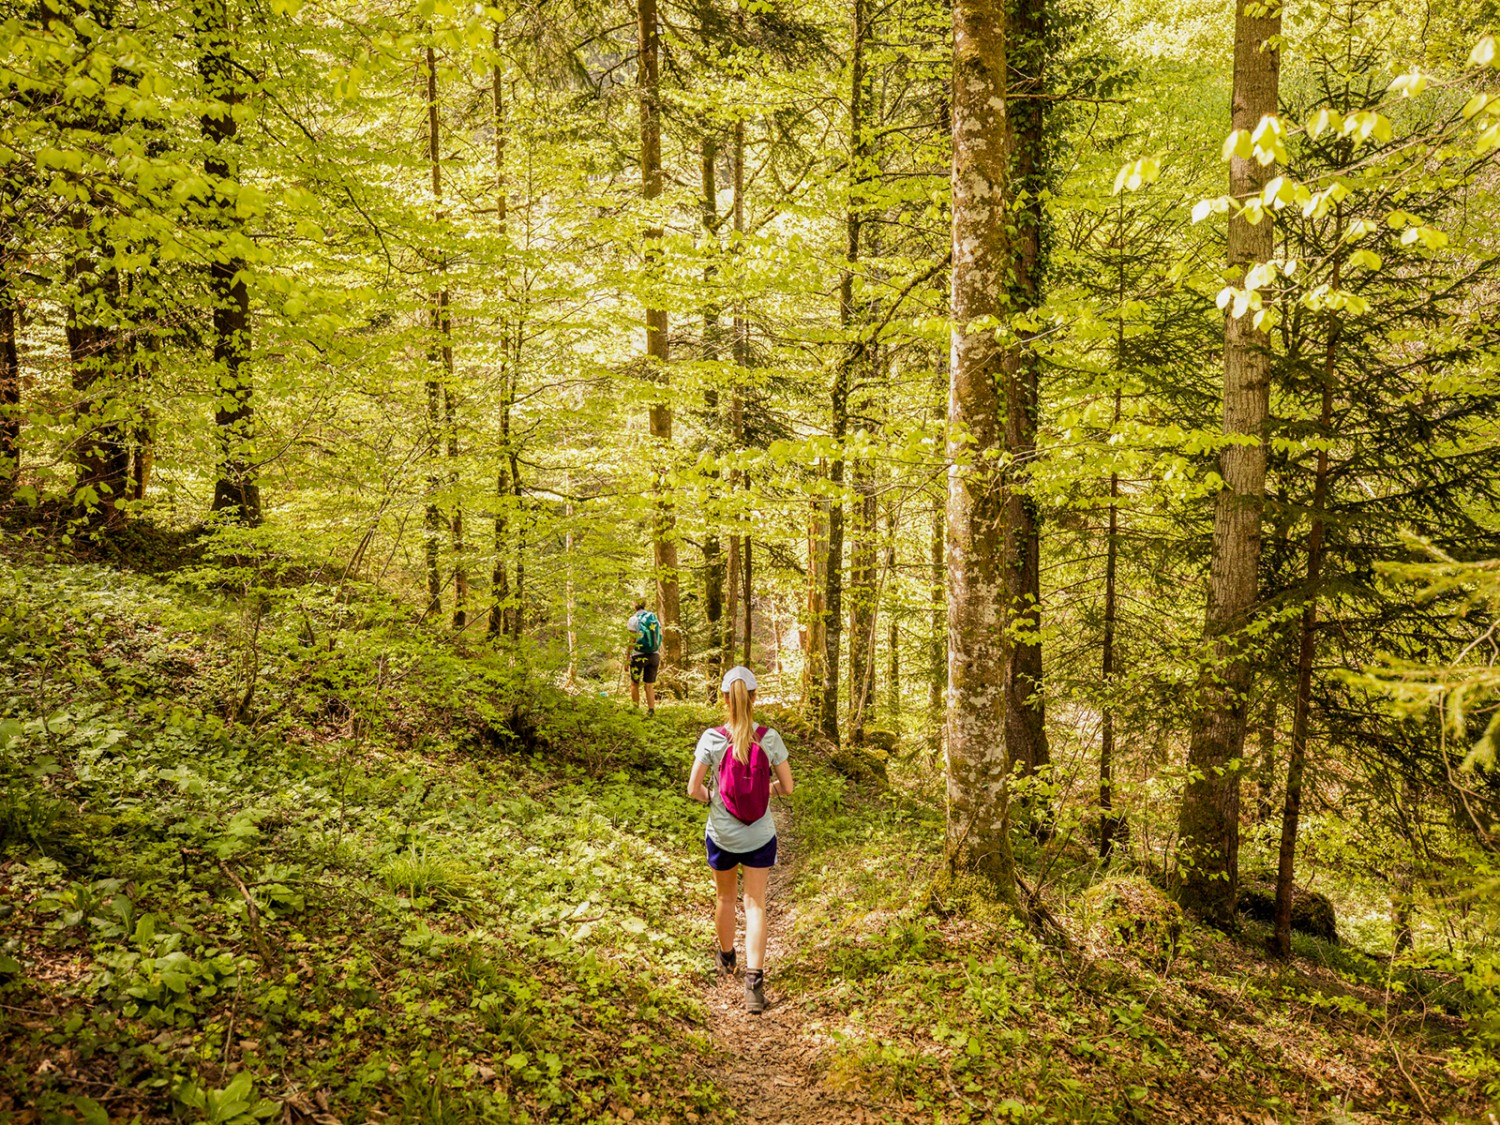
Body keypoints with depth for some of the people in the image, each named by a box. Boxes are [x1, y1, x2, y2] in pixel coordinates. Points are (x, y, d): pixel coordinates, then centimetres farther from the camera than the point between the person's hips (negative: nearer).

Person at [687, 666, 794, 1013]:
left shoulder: (711, 739, -16)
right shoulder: (769, 739, -13)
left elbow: (693, 789, -13)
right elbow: (787, 787, -6)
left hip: (721, 836, 0)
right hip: (760, 837, 0)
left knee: (725, 897, 22)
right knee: (755, 904, 8)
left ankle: (726, 960, 44)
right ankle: (754, 981, -1)